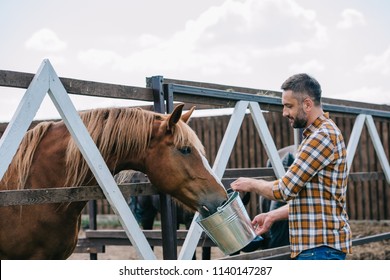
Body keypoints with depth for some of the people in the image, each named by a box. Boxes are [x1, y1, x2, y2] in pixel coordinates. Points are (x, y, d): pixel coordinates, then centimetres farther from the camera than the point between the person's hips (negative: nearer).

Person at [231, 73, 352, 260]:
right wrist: (272, 216, 15)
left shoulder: (323, 136, -15)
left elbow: (285, 189, -17)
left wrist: (252, 184, 0)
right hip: (316, 245, 11)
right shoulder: (315, 136, 20)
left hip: (320, 246, -11)